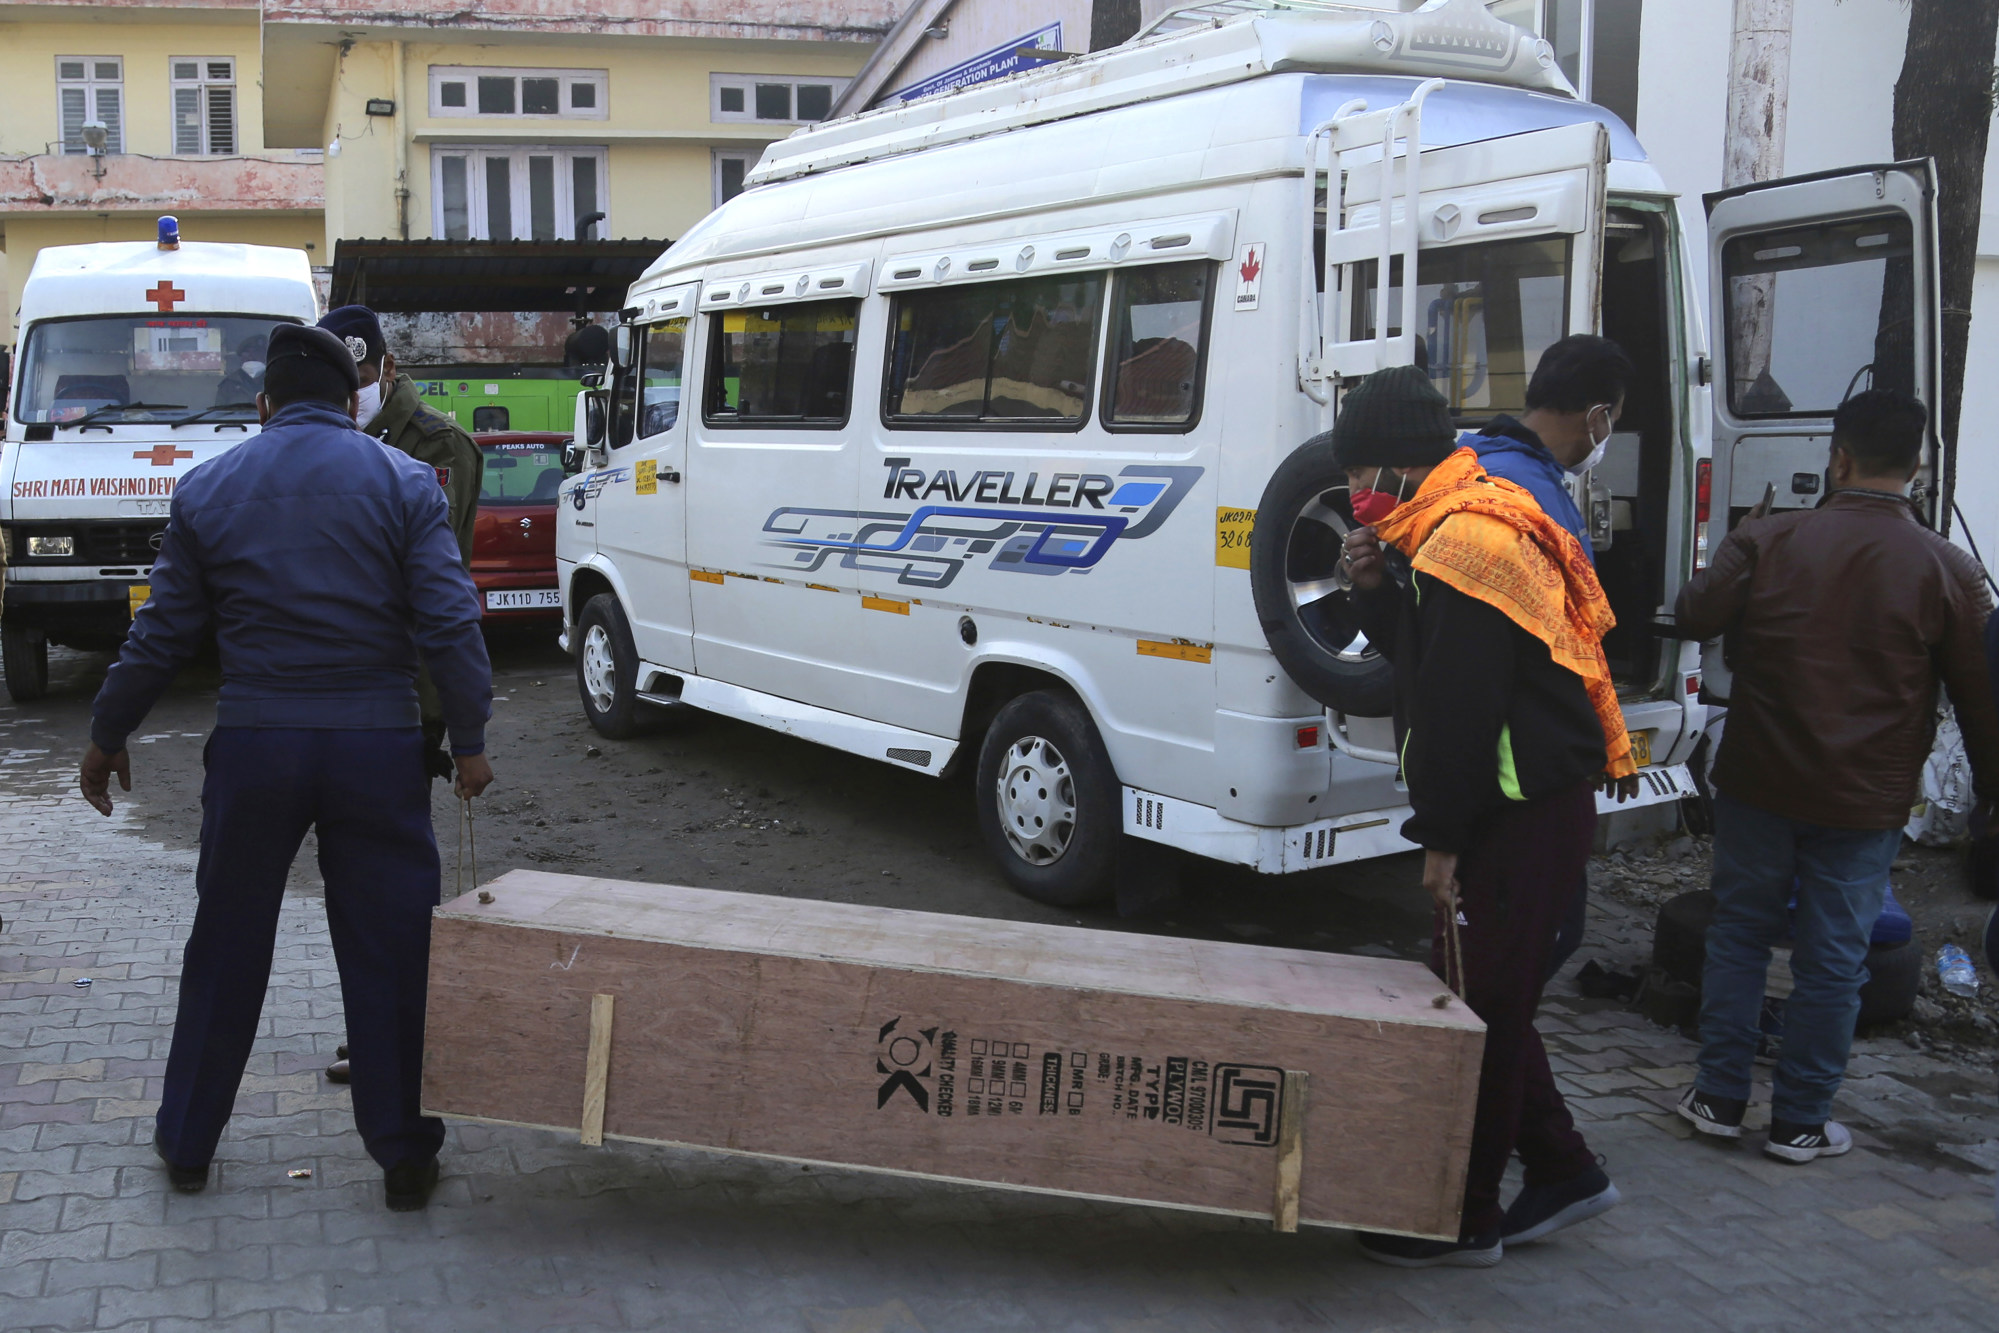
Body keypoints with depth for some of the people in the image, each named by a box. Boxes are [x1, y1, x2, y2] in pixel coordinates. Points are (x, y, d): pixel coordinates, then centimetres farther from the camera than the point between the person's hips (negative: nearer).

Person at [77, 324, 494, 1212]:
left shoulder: (208, 489, 5)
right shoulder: (404, 483, -1)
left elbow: (161, 634, 8)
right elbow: (449, 623, -7)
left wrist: (107, 737, 20)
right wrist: (470, 739, -1)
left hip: (254, 743, 2)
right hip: (376, 742, -1)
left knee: (226, 947, 16)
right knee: (389, 954, 6)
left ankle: (188, 1142, 29)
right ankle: (404, 1154, 13)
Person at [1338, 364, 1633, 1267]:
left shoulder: (1464, 543, -19)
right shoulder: (1474, 527, 15)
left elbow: (1458, 708, -22)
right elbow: (1425, 659, 22)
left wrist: (1442, 839, -17)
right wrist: (1377, 591, 6)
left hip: (1519, 815, -10)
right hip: (1538, 801, 10)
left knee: (1479, 1009, -1)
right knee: (1486, 1002, 18)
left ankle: (1464, 1220, 11)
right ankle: (1563, 1172, 29)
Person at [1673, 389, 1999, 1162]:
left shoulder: (1769, 539, -7)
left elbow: (1695, 616, -3)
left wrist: (1740, 550, 15)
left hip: (1758, 782, 1)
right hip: (1866, 802, 0)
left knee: (1739, 934, 14)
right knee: (1832, 960, 9)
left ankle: (1719, 1098, 21)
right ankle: (1799, 1122, 18)